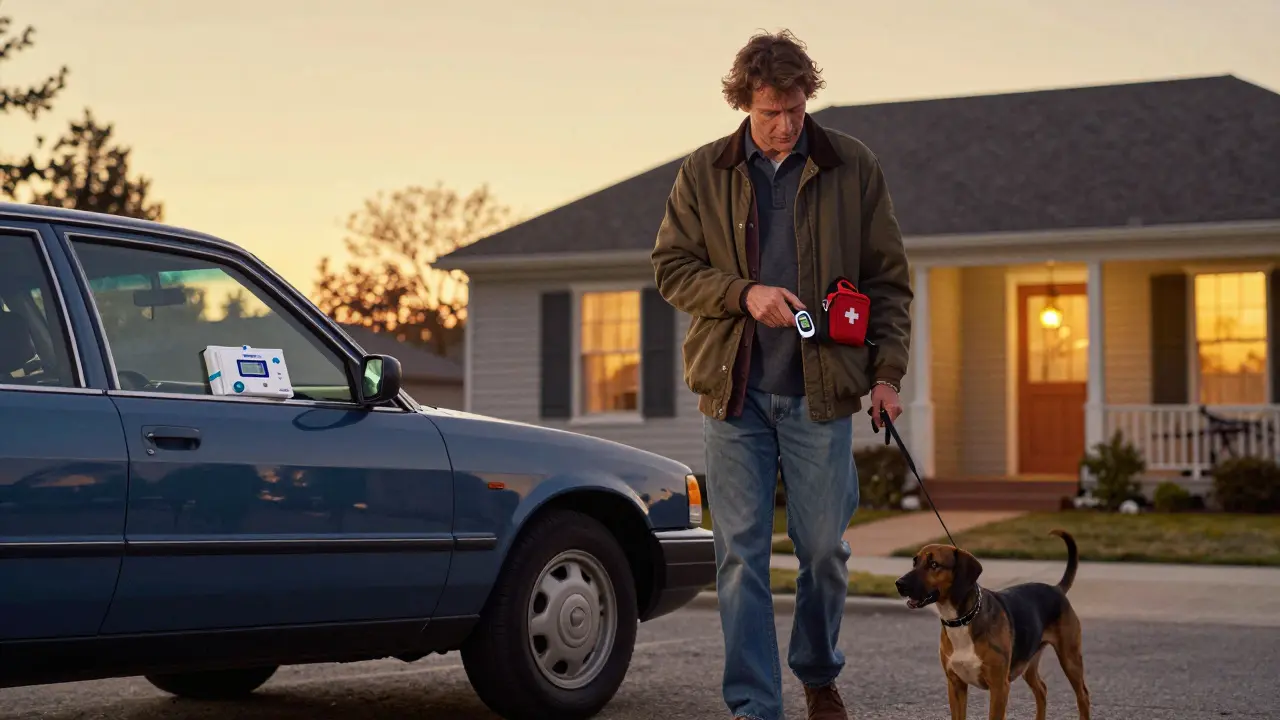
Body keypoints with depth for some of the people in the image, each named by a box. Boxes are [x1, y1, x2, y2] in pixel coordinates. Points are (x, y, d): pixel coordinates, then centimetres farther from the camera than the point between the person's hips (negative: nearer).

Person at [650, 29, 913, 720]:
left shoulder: (853, 168, 3)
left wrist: (887, 371, -1)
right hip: (733, 390, 0)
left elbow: (888, 279, 7)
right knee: (741, 554, 0)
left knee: (824, 547, 6)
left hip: (820, 392, 0)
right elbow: (670, 268, 5)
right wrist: (744, 293, -11)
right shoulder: (703, 174, 4)